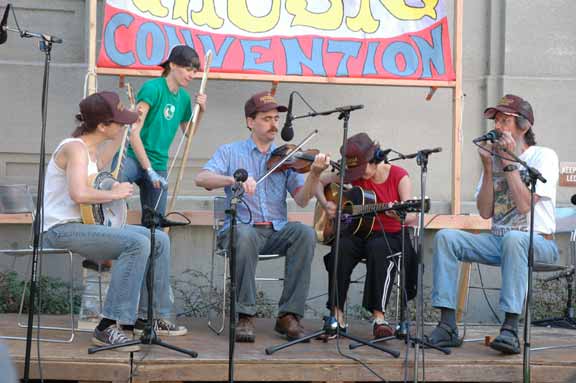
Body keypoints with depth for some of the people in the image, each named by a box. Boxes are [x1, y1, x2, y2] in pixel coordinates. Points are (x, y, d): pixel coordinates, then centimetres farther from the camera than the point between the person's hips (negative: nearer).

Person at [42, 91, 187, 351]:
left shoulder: (89, 148, 13)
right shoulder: (75, 148, -17)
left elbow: (101, 162, 40)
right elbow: (79, 194, -34)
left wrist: (124, 129, 31)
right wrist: (115, 193, -18)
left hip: (83, 225, 10)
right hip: (61, 231, -10)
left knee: (160, 240, 8)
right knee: (137, 243, -29)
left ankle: (147, 317, 16)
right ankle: (108, 328, -27)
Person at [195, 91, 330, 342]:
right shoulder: (230, 152, 10)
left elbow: (301, 199, 2)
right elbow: (201, 179, -8)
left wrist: (315, 174, -17)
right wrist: (235, 179, -25)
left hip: (276, 231, 2)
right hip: (240, 228, -2)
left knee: (305, 233, -28)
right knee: (245, 235, -37)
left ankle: (289, 315, -22)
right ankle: (244, 316, -25)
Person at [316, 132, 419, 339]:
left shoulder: (398, 176, -8)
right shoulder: (354, 175, 3)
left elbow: (413, 217, -17)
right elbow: (318, 181, 12)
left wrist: (399, 215, -40)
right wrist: (325, 204, -6)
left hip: (391, 236, -3)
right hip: (360, 232, 3)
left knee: (379, 249, -37)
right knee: (341, 248, -29)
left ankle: (378, 316, -38)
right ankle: (337, 316, -27)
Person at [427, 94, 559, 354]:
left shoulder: (543, 157, -4)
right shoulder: (494, 157, 11)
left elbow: (524, 205, -18)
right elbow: (485, 212, 2)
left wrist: (509, 162, -14)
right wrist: (488, 167, -5)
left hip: (538, 242, -5)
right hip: (498, 242, 5)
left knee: (513, 238, -39)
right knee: (446, 237, -16)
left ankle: (510, 328, -40)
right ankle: (447, 325, -23)